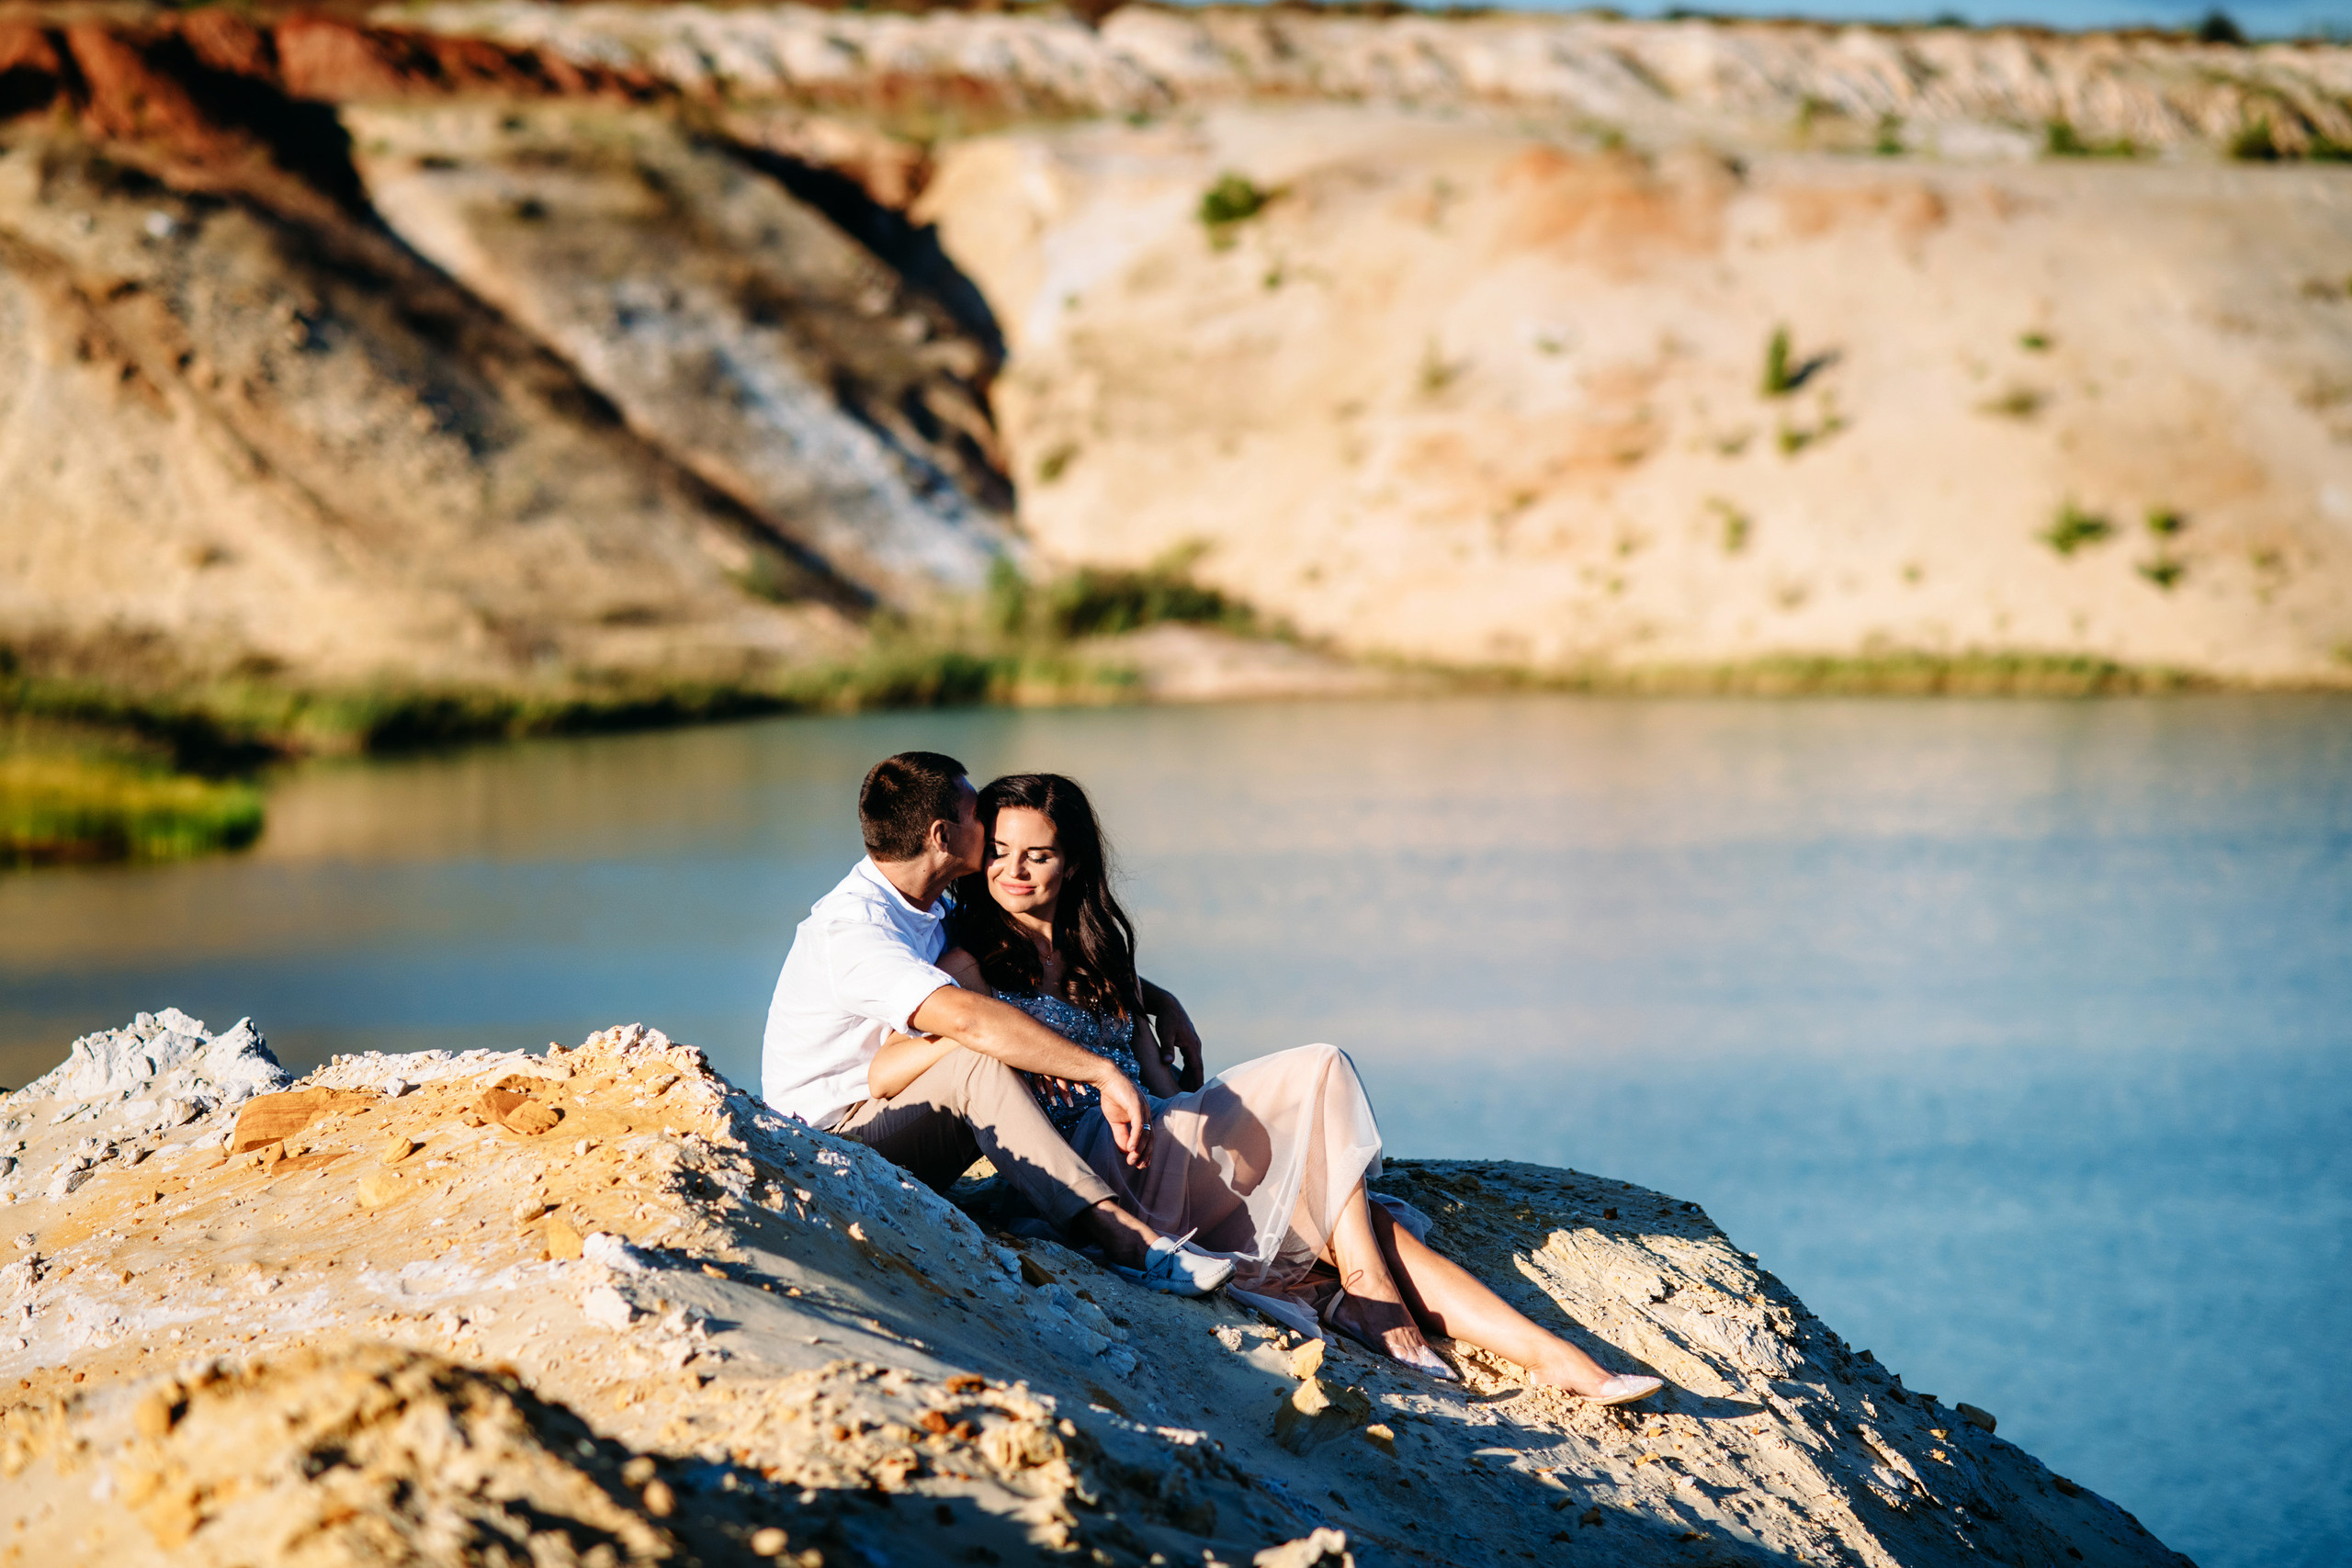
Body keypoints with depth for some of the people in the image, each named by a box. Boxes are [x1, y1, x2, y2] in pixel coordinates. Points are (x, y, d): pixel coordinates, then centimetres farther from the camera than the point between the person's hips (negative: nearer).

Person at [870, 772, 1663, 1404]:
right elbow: (882, 1069, -12)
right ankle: (1367, 1291, -17)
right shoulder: (973, 966, 4)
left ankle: (1550, 1356, -17)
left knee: (1375, 1226, -10)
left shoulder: (1098, 952, 26)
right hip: (1101, 1166, -7)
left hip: (1165, 1146, 7)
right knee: (1321, 1074, -18)